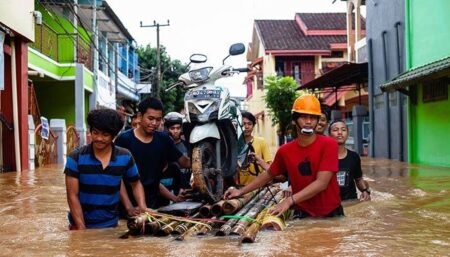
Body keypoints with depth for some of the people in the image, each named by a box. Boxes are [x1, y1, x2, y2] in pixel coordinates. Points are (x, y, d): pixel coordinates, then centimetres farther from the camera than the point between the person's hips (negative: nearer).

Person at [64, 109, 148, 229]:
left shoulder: (125, 157, -8)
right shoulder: (76, 157, -13)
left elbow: (136, 184, 9)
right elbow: (72, 196, -13)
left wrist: (142, 207, -9)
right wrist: (81, 228, -20)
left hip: (110, 224, 2)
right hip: (81, 224, -2)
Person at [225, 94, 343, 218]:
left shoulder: (329, 144, -14)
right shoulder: (285, 151, -2)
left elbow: (322, 182, -23)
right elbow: (269, 174, 15)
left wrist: (290, 200, -31)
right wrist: (240, 191, 10)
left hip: (331, 213, -2)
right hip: (303, 214, 2)